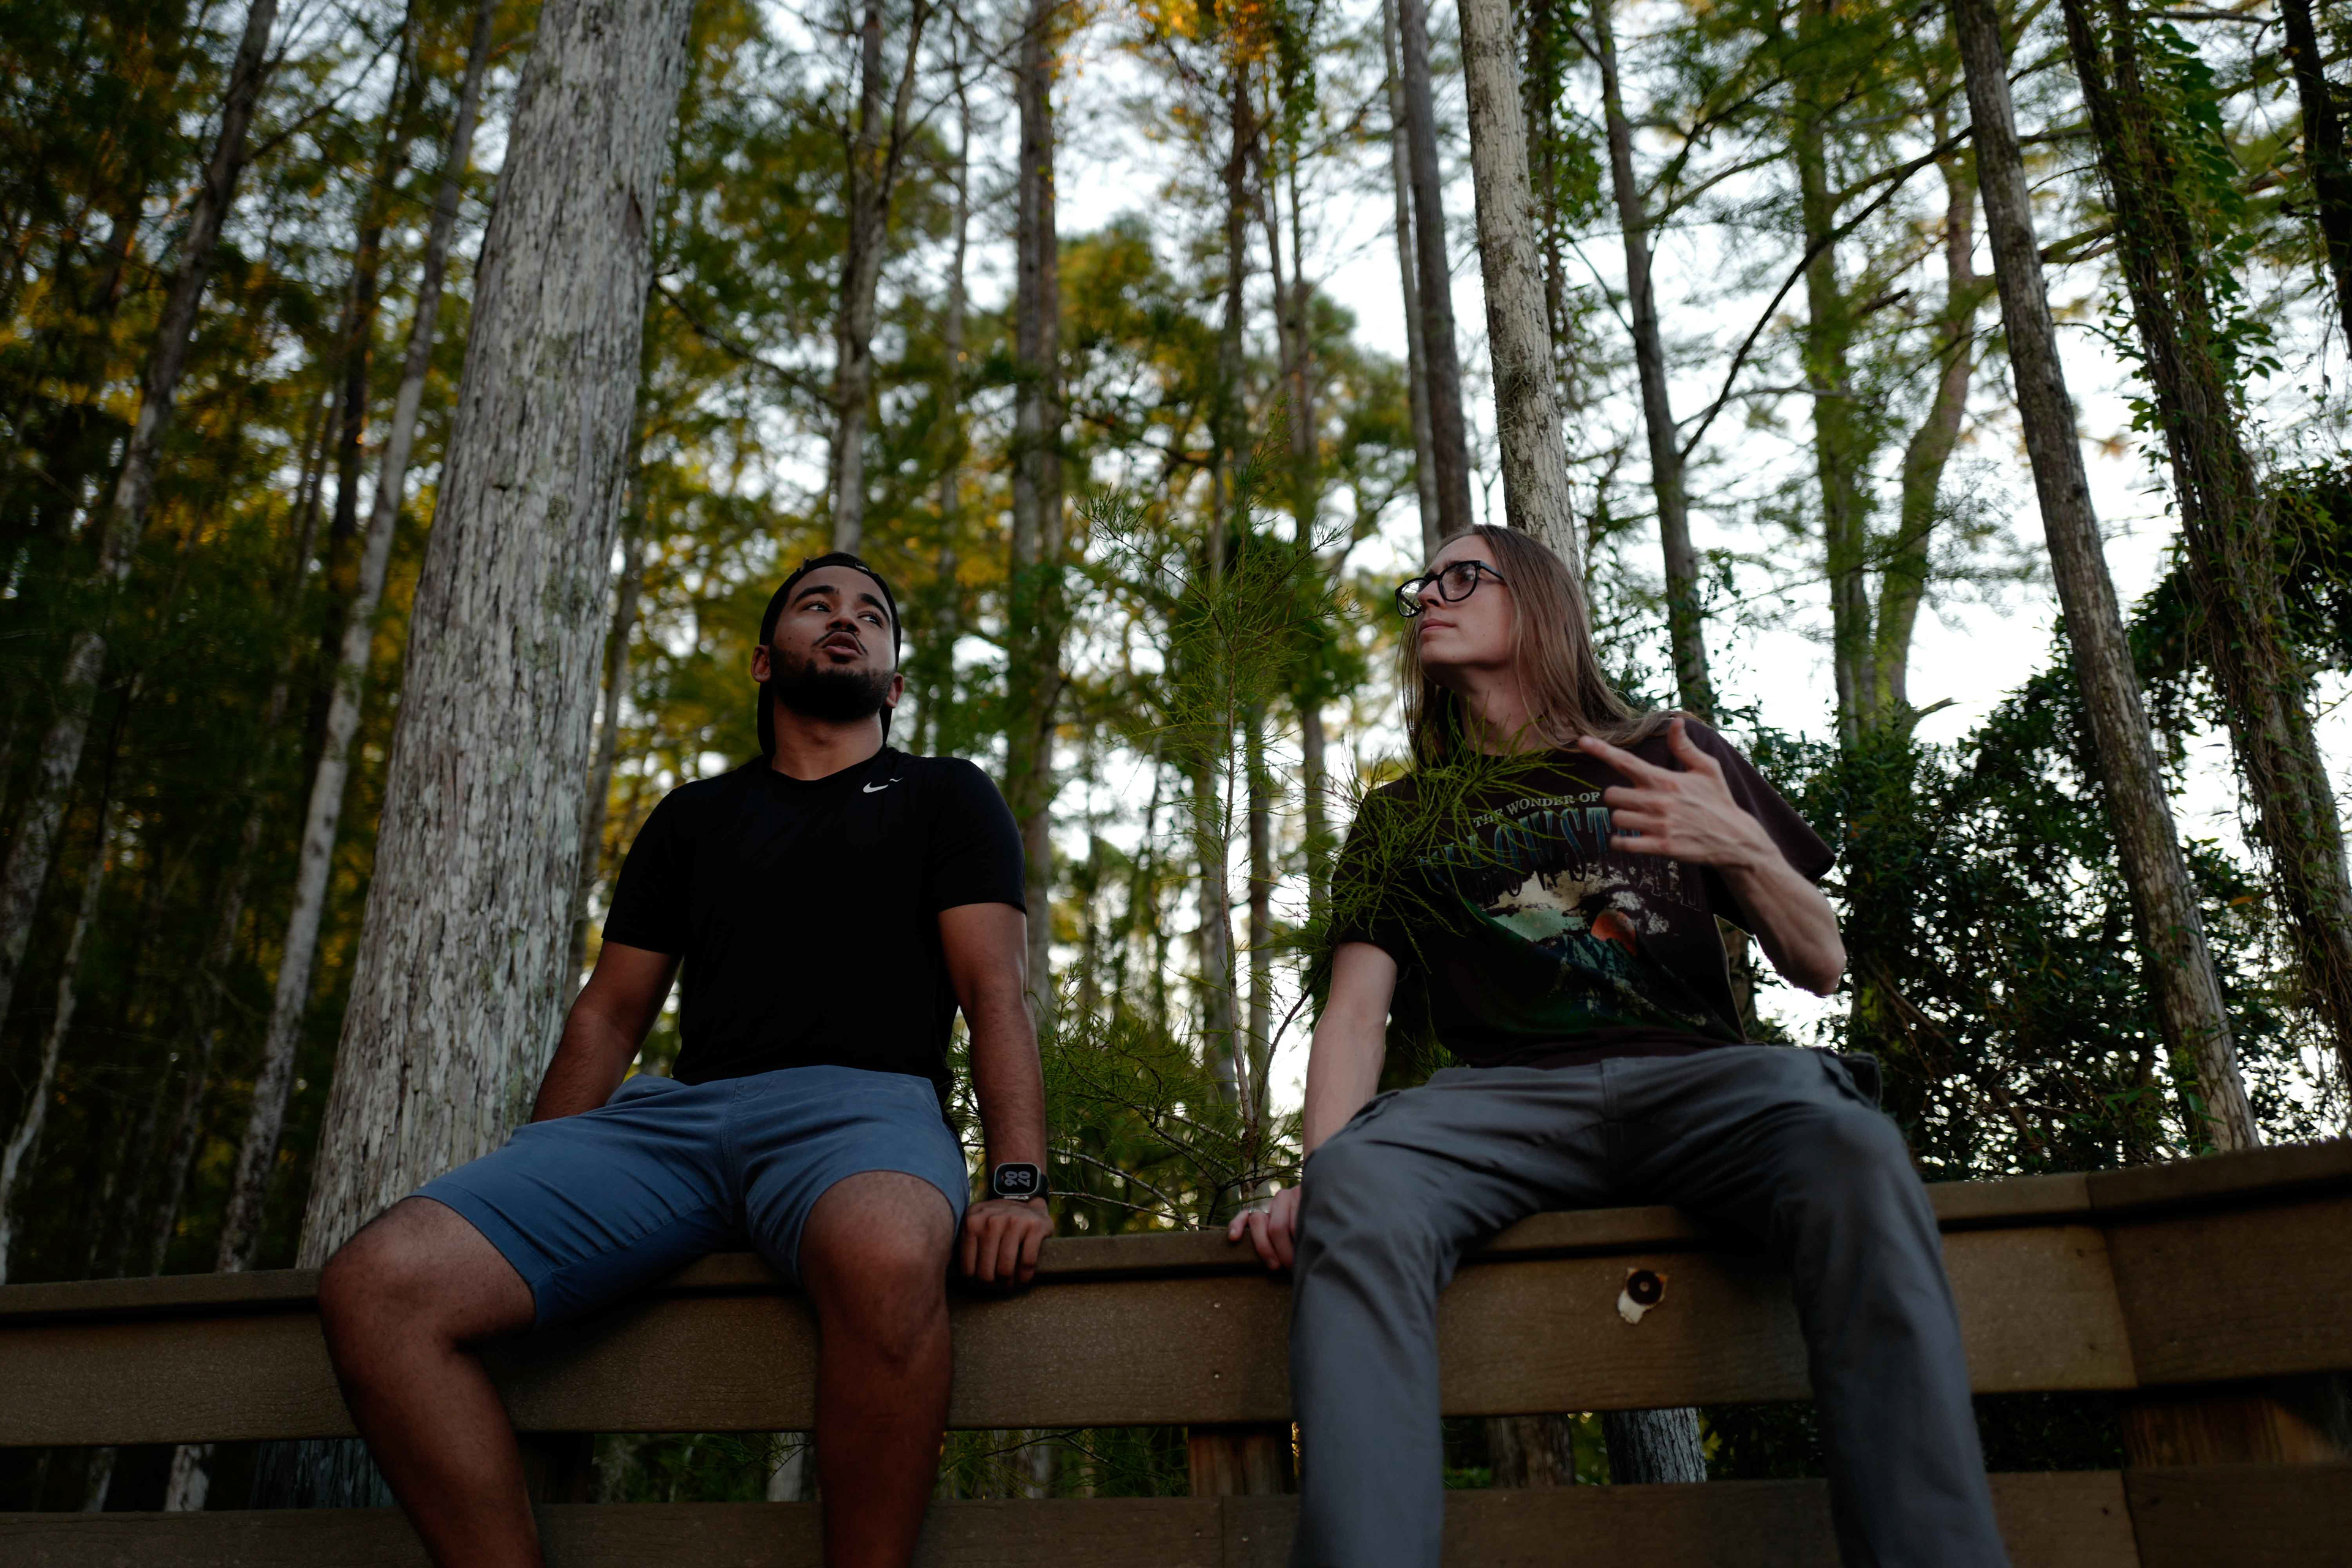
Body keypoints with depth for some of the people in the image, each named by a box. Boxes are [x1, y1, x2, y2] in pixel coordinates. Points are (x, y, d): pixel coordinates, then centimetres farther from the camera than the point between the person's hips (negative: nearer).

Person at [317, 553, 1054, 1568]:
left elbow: (995, 992, 4)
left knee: (885, 1257, -42)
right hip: (676, 1109, 4)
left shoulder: (945, 798, 18)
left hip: (861, 1104, -3)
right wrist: (526, 1208, 12)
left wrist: (1017, 1183, -13)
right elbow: (609, 1014, 24)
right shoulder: (693, 818, 28)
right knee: (376, 1282, -21)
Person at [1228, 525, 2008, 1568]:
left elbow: (1819, 970, 16)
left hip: (1692, 1076, 0)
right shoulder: (1400, 819, 22)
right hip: (1504, 1092, 0)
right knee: (1359, 1184, -34)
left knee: (1850, 1150, -35)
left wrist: (1744, 848, -6)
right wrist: (1317, 1174, -11)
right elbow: (1357, 1014, 9)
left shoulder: (1677, 760, 21)